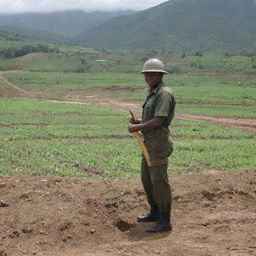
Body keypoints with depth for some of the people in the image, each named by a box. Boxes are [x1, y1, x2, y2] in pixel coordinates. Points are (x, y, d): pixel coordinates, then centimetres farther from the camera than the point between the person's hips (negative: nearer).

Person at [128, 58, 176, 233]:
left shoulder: (164, 94, -16)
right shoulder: (153, 93, 16)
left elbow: (157, 121, -23)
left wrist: (136, 128, -12)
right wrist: (138, 122, 6)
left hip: (158, 144, -10)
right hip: (149, 143, 10)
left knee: (159, 182, -6)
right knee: (146, 179, 19)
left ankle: (165, 222, 1)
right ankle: (155, 213, 33)